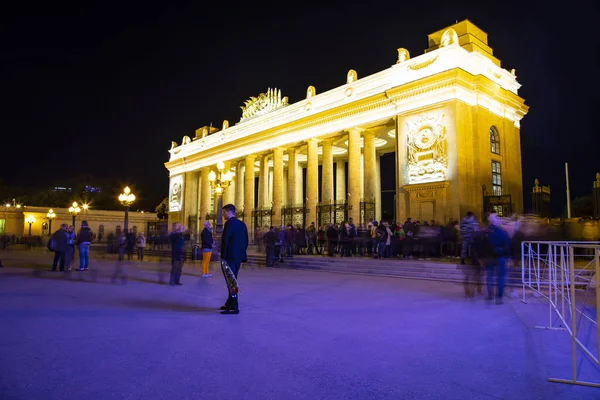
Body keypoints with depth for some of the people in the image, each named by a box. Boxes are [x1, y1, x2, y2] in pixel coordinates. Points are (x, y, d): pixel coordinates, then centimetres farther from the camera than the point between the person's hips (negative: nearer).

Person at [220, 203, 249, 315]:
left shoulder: (229, 223, -13)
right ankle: (230, 303, 28)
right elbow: (245, 241, 12)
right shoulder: (242, 224, 12)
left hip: (230, 257, -9)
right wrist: (242, 253, 15)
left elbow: (225, 241, -17)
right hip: (239, 257, 9)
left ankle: (234, 307, -2)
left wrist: (223, 256, -11)